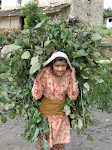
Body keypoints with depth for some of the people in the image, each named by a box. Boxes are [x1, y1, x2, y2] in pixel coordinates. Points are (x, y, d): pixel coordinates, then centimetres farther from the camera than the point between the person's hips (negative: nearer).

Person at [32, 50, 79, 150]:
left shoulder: (68, 74, -13)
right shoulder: (45, 73, -20)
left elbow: (73, 97, -10)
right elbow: (36, 96, -17)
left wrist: (73, 79, -20)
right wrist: (38, 78, -30)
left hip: (61, 114, 2)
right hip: (45, 112, -2)